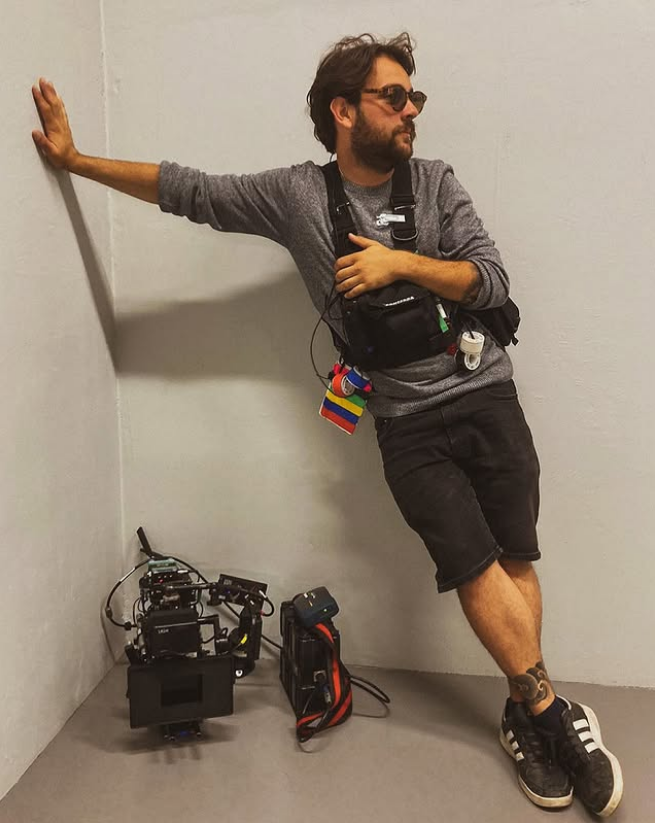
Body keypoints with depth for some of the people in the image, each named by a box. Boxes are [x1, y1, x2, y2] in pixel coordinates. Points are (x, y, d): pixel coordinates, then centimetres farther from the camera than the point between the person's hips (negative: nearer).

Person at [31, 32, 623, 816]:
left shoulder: (435, 180, 6)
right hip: (407, 422, -2)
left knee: (514, 559, 1)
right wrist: (74, 158, 8)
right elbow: (188, 190, 7)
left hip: (485, 394, 2)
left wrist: (398, 262, -12)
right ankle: (556, 716, 12)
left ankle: (524, 716, 18)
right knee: (475, 567, -6)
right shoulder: (295, 193, 2)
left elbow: (491, 280, 0)